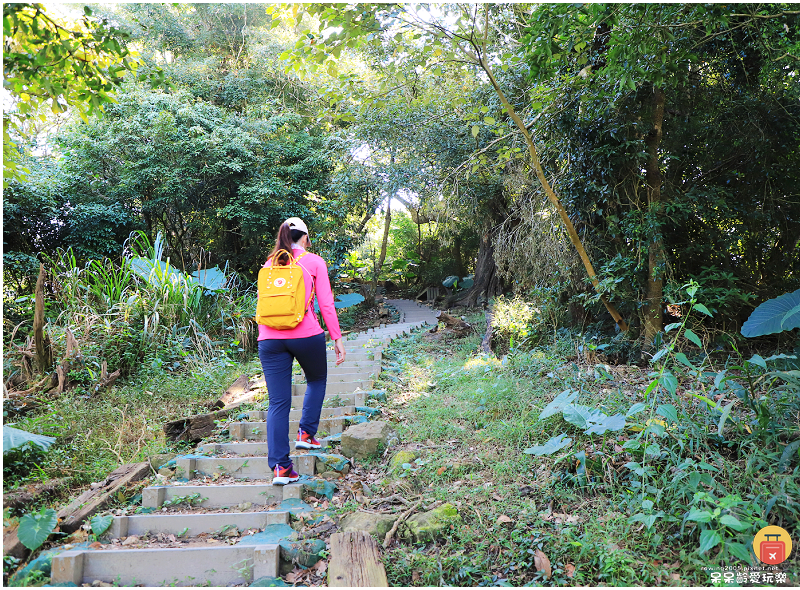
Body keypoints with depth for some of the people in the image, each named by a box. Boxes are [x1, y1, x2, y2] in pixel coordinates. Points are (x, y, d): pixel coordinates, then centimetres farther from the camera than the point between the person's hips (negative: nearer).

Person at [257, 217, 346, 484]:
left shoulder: (269, 264, 16)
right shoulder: (314, 262, 6)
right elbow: (326, 304, 1)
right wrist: (337, 337, 6)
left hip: (270, 338, 3)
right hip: (306, 334, -3)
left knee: (278, 402, 3)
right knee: (317, 381, 27)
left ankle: (280, 466, 0)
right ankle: (306, 433, 21)